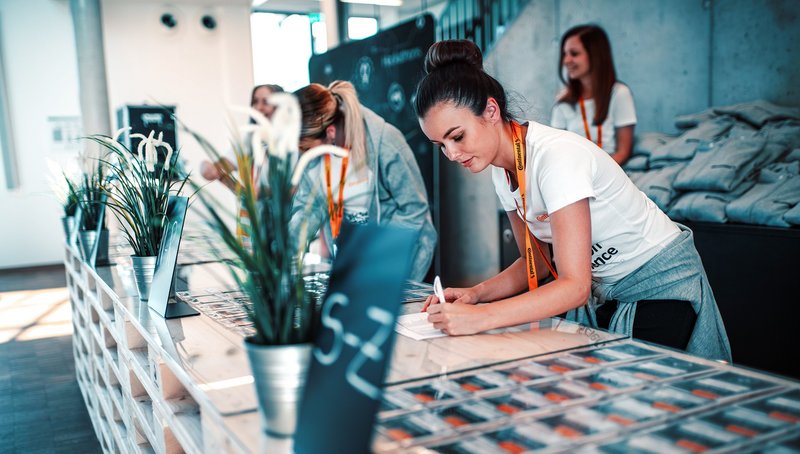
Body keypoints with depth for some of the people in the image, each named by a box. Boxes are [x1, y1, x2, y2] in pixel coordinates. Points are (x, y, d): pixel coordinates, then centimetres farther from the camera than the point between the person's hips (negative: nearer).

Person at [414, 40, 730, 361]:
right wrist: (475, 294, -13)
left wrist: (480, 318, -42)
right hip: (600, 292, 7)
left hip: (659, 284, -7)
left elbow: (575, 286, -35)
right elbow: (537, 262, 3)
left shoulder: (556, 154, -31)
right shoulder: (501, 170, -5)